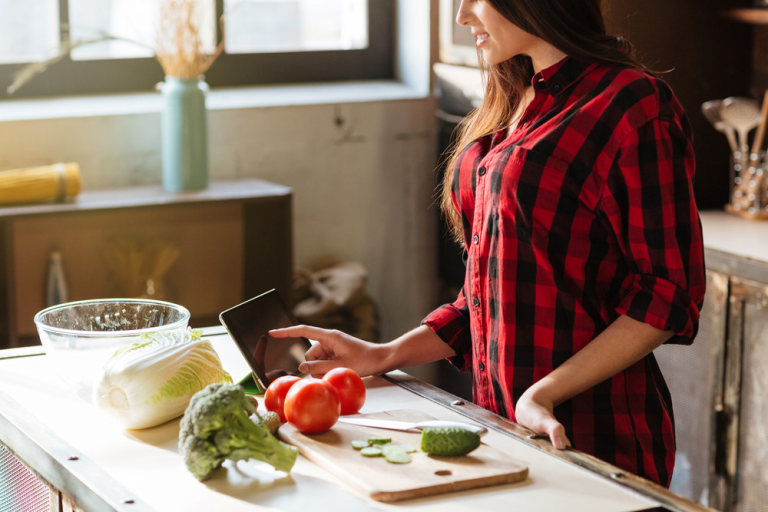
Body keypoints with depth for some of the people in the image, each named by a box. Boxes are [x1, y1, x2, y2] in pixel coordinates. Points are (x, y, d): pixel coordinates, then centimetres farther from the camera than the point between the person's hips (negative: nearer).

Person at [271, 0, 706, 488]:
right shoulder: (513, 105, 13)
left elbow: (669, 293, -14)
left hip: (588, 436, -8)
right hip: (500, 425, 8)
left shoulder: (631, 104, -12)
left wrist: (547, 392, -22)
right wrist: (385, 356, 8)